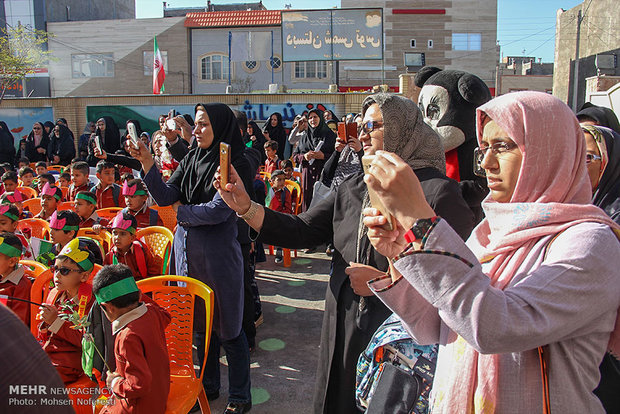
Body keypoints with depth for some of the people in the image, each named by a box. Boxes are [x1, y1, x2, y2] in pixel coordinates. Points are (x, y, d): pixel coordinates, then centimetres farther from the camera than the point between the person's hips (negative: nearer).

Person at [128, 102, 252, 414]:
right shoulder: (191, 159, 7)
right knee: (200, 324, 18)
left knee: (227, 328, 5)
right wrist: (147, 163, -11)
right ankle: (209, 386, 37)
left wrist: (181, 210, -4)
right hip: (187, 251, 6)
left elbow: (218, 211, -18)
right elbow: (165, 197, 1)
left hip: (218, 256, -6)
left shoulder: (235, 165, -12)